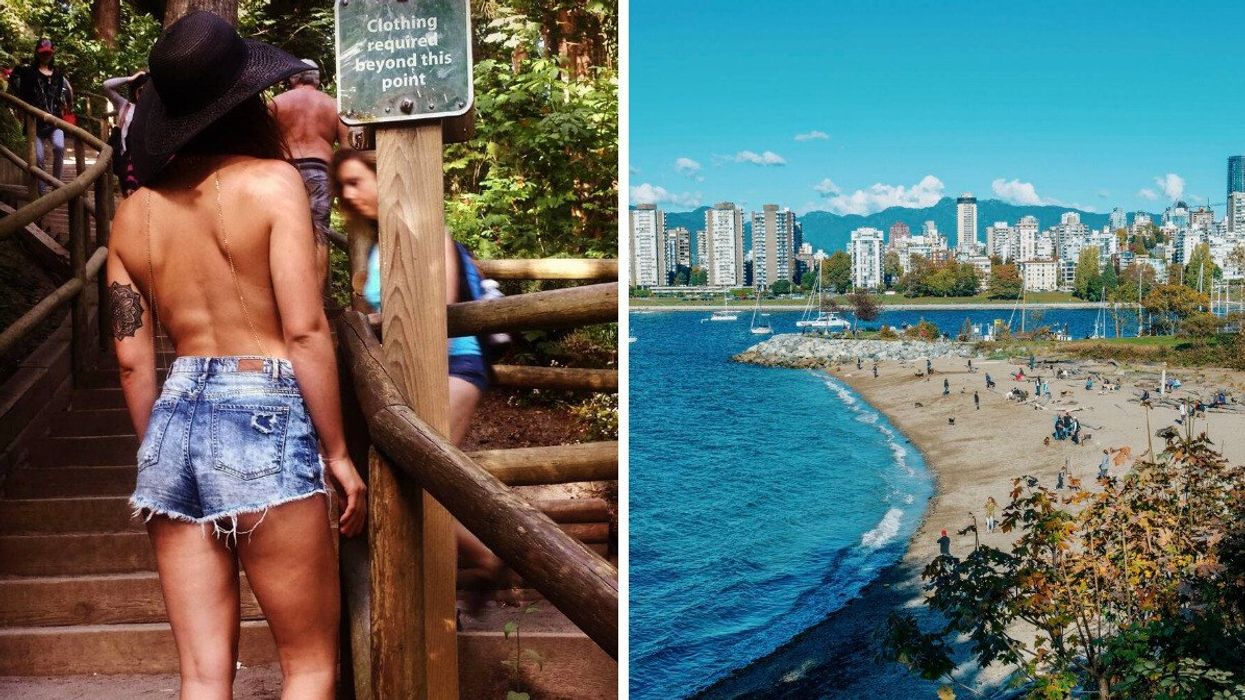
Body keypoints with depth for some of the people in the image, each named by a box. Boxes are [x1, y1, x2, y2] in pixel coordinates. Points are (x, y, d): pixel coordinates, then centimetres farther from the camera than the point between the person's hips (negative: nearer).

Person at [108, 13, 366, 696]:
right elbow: (303, 330, -10)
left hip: (173, 426, 6)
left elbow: (132, 357, 11)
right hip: (263, 423, -5)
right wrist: (336, 451, -3)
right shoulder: (272, 180, -5)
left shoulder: (131, 212, 10)